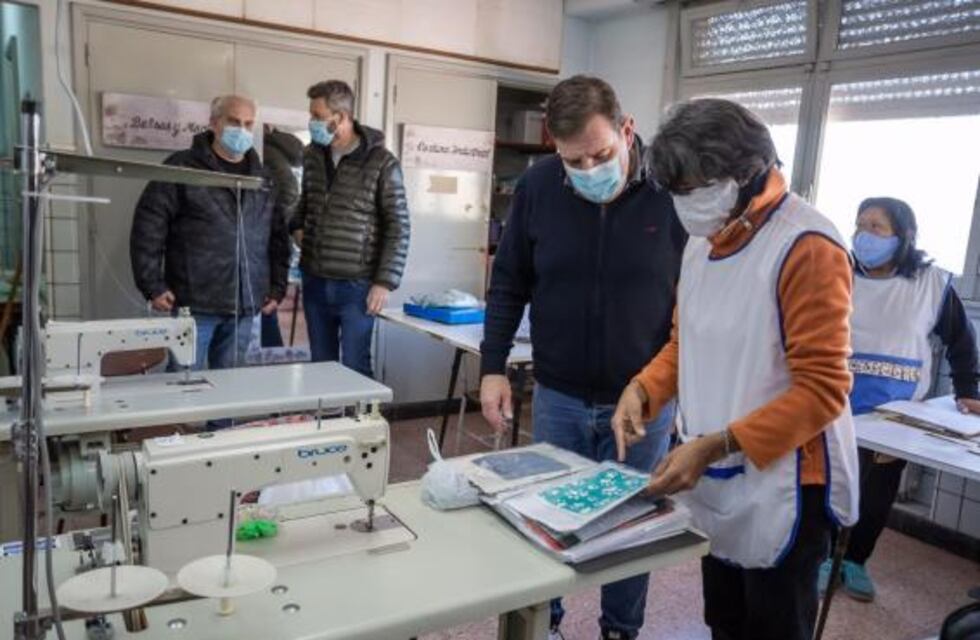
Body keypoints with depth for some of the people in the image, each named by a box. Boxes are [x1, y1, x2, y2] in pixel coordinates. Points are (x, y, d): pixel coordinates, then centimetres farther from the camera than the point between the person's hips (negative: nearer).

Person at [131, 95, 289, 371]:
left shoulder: (262, 178, 13)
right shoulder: (182, 168, -2)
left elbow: (278, 236, 17)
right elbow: (148, 227, -5)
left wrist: (278, 286, 10)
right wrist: (153, 285, -9)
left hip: (244, 308, 4)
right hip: (195, 304, -4)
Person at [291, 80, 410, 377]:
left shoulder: (382, 163, -10)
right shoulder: (312, 155, 7)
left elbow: (398, 227, -10)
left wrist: (385, 281, -14)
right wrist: (297, 226, 7)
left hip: (356, 285, -5)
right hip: (314, 282, 6)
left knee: (354, 367, 0)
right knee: (320, 364, 14)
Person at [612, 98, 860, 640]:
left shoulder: (806, 246, -19)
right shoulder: (702, 240, 6)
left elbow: (822, 390, -21)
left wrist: (715, 446, -24)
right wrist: (642, 390, -4)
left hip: (780, 486, -7)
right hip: (714, 478, 7)